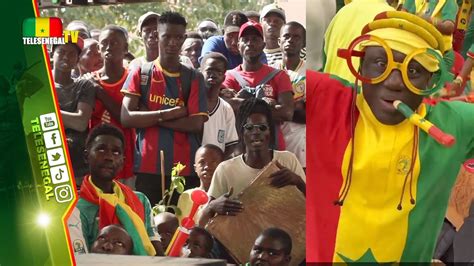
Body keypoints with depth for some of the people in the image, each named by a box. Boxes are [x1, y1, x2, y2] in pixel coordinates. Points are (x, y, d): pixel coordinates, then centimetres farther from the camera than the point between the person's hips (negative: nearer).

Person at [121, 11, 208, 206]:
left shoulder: (194, 78, 7)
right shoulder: (140, 73, 7)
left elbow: (196, 124, -5)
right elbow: (126, 118, -3)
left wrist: (149, 117, -7)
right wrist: (168, 114, -9)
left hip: (186, 169, 0)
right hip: (147, 168, 0)